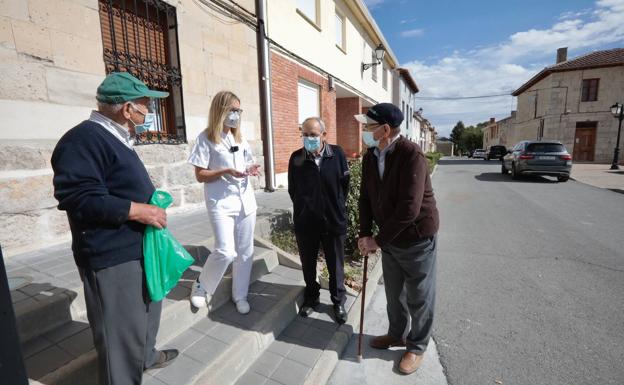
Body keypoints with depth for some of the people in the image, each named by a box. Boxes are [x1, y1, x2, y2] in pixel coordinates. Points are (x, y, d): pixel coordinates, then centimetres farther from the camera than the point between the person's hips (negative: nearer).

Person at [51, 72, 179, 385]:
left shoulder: (114, 137, 13)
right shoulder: (84, 139, -20)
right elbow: (78, 198, -26)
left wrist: (151, 201, 14)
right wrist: (137, 211, -25)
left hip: (138, 248, 11)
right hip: (112, 257, -11)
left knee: (147, 309, 27)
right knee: (122, 332, 3)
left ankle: (145, 355, 49)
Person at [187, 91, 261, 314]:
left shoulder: (240, 138, 13)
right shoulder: (206, 138, -5)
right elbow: (200, 175, -6)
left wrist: (252, 170, -3)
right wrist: (226, 171, -20)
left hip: (246, 200, 6)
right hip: (221, 202, -6)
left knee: (245, 251, 9)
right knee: (226, 252, -13)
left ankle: (240, 295, 27)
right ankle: (201, 287, 17)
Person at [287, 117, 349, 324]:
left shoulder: (337, 154, -7)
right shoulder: (296, 158, -6)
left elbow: (345, 185, 3)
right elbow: (292, 190, 5)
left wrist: (337, 207, 6)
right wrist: (304, 209, 7)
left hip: (334, 221, -1)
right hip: (305, 222, 1)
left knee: (336, 266, 14)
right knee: (308, 265, 17)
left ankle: (338, 302, 35)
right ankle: (311, 298, 41)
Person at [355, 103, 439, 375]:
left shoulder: (412, 155, -24)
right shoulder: (370, 157, -2)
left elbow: (409, 209, -29)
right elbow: (365, 198, 3)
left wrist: (378, 240, -21)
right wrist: (364, 234, -6)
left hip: (417, 239, -6)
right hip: (389, 239, 6)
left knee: (419, 297, 13)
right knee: (393, 293, 21)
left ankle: (417, 347, 35)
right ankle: (396, 334, 45)